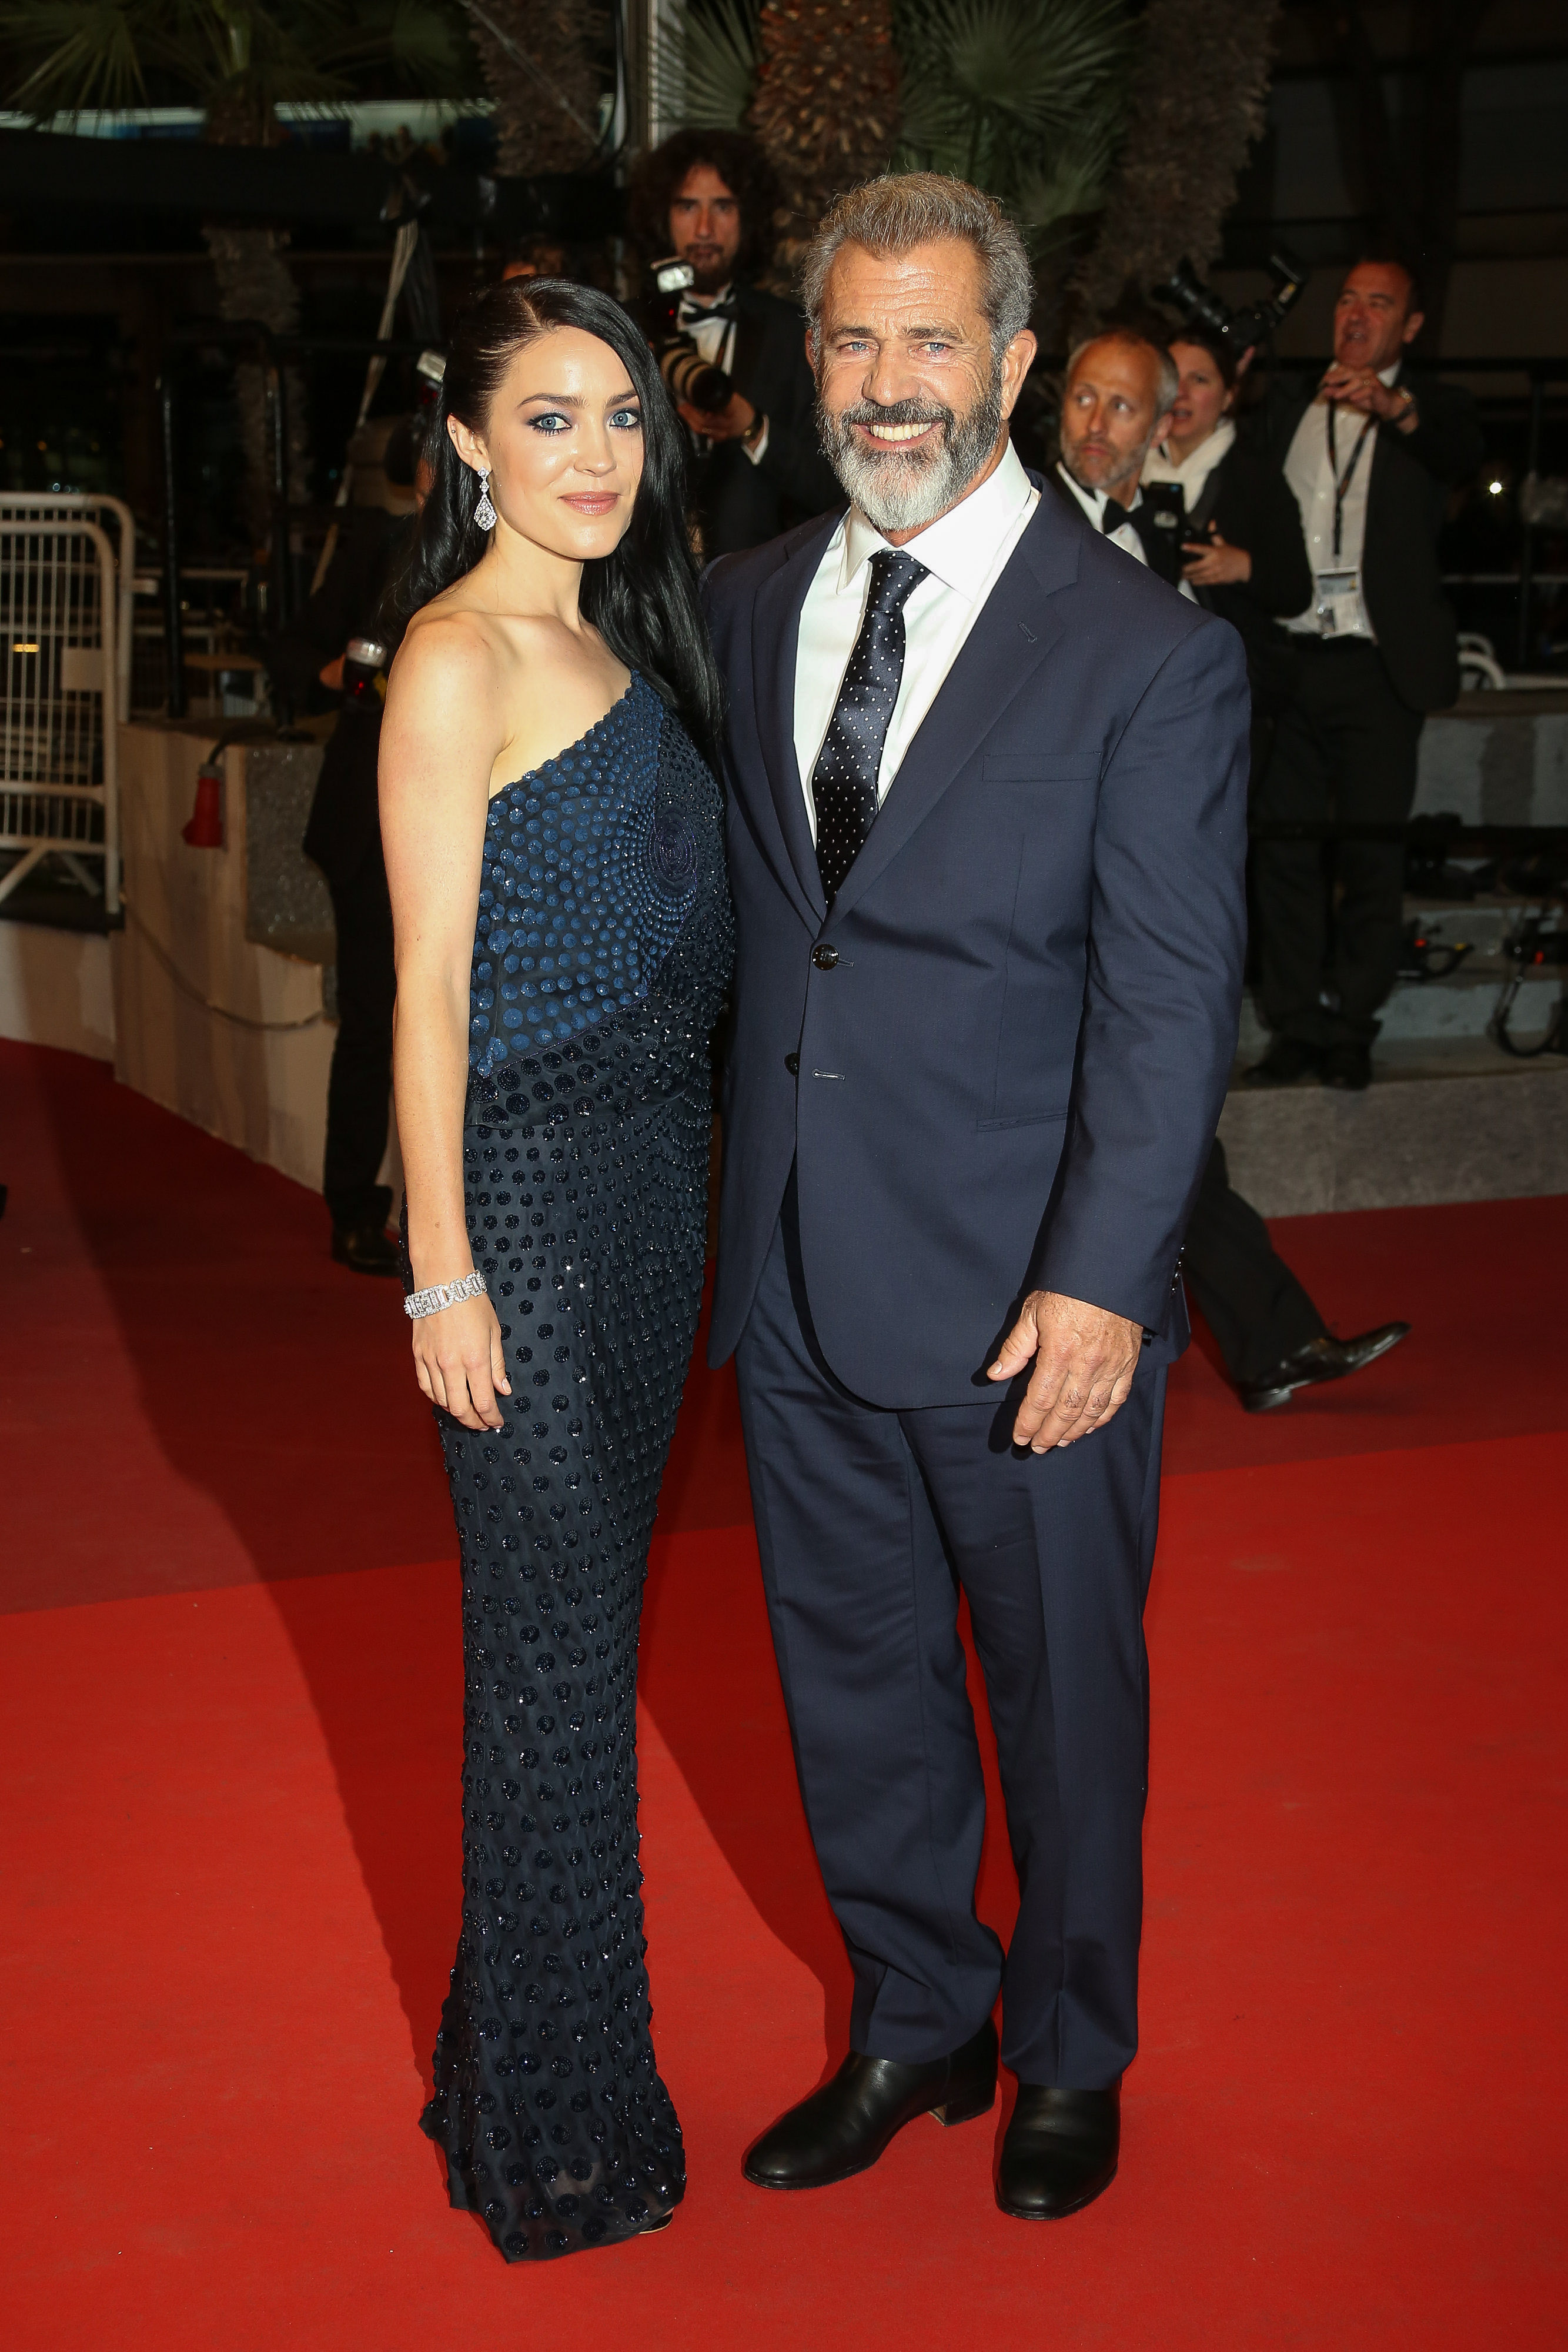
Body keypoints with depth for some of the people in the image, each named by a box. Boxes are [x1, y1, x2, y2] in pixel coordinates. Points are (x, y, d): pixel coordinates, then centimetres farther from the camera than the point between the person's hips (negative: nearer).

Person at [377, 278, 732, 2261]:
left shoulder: (610, 640, 13)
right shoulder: (457, 659, -12)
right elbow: (430, 983, -14)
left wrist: (675, 1185, 14)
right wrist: (443, 1272, -16)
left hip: (652, 1175, 8)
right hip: (532, 1182, -8)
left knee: (593, 1606, 16)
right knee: (555, 1644, 1)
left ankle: (550, 2020, 32)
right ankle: (552, 2128, 16)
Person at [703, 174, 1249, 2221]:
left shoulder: (1151, 656, -9)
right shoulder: (745, 609, 6)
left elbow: (1170, 996, -13)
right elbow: (741, 908, 11)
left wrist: (1102, 1282, -20)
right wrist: (738, 1185, 5)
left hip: (1028, 1297, -4)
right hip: (801, 1277, 5)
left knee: (1062, 1695, 13)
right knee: (852, 1686, 17)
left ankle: (1070, 2061, 36)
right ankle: (915, 2023, 40)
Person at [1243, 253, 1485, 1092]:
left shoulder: (1429, 409, 5)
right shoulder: (1287, 406, 18)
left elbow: (1464, 454, -19)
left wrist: (1394, 407, -38)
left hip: (1377, 670, -3)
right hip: (1287, 664, 3)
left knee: (1371, 857, 0)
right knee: (1283, 850, 4)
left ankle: (1351, 1029, 9)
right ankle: (1296, 1029, 12)